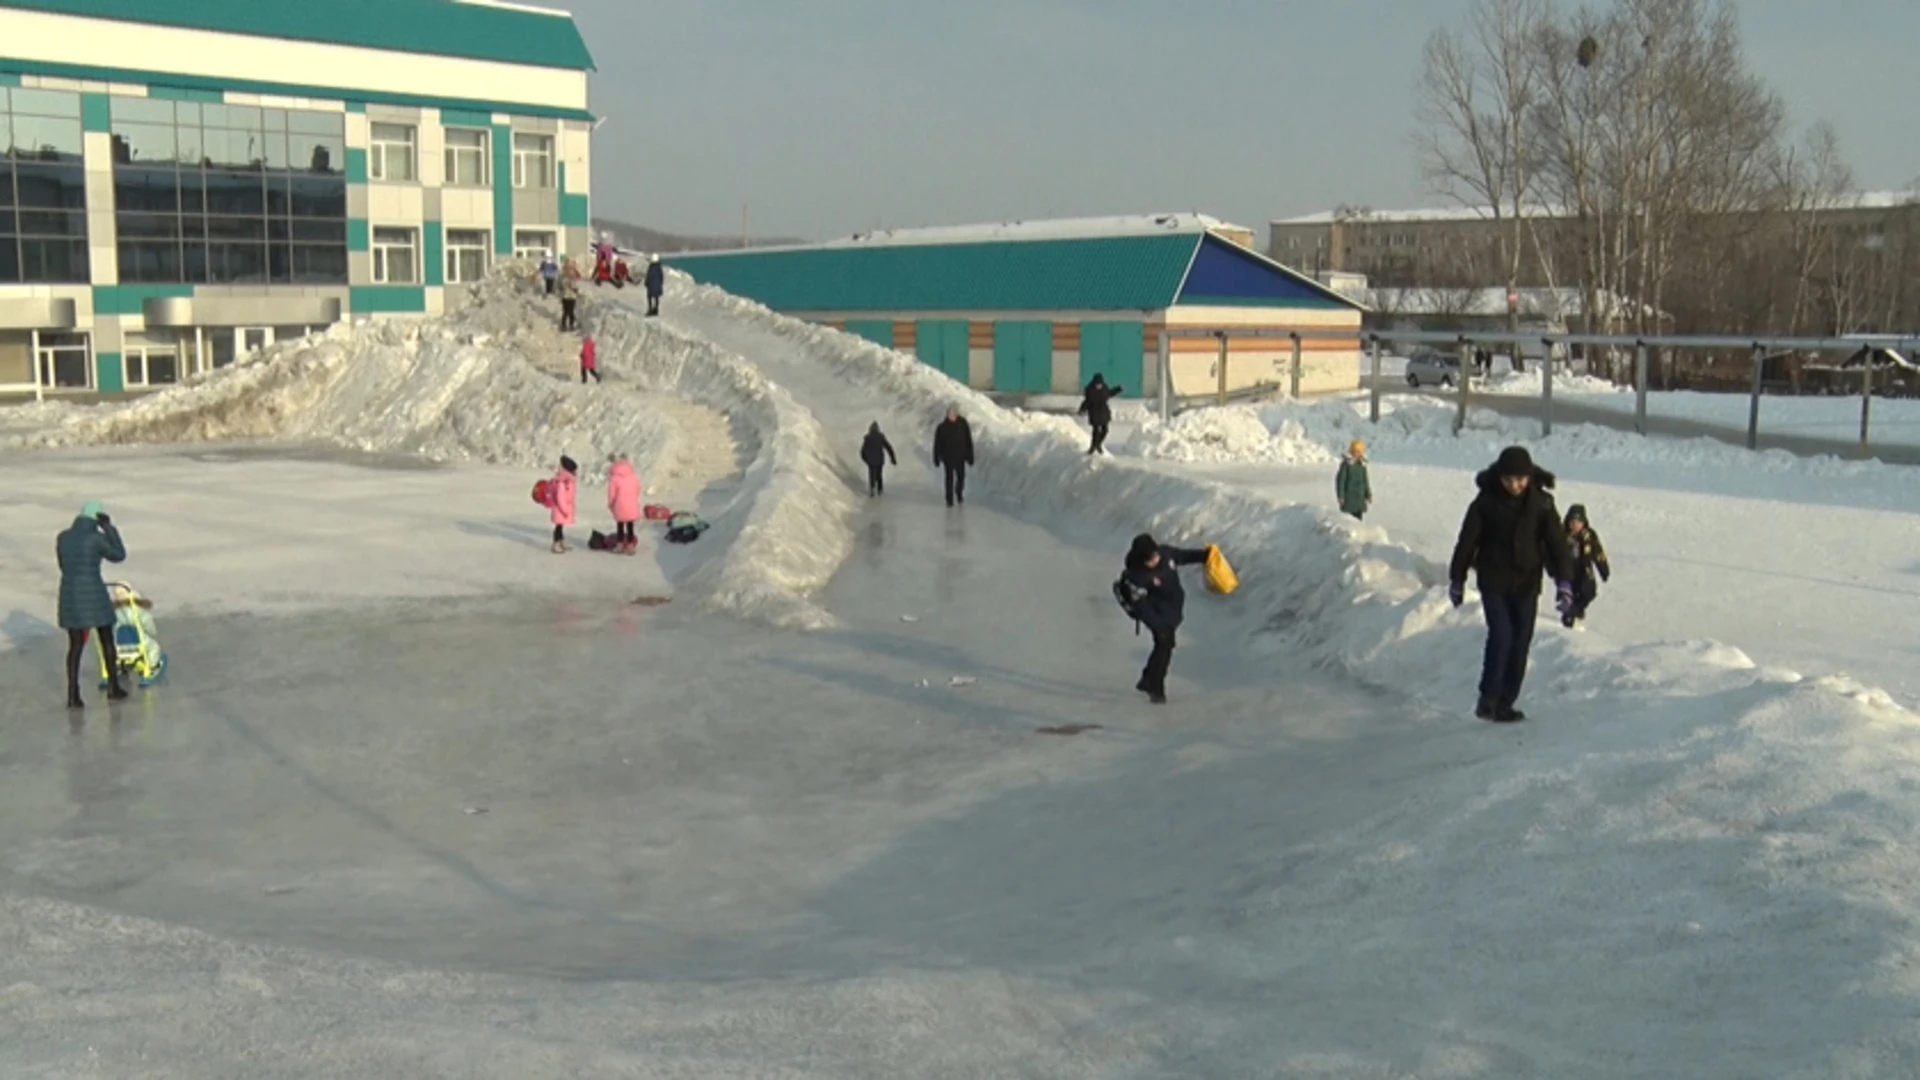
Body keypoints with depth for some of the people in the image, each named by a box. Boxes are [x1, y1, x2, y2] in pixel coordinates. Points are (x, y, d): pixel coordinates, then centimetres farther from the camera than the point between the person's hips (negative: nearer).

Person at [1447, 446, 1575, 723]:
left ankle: (1505, 702, 13)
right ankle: (1488, 698, -4)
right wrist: (1457, 579, 5)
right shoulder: (1486, 501, -8)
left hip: (1526, 582, 2)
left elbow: (1556, 541, -6)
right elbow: (1467, 540, 0)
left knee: (1520, 643, 3)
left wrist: (1564, 581, -16)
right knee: (1501, 635, -15)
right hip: (1493, 580, -2)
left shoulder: (1541, 502, -5)